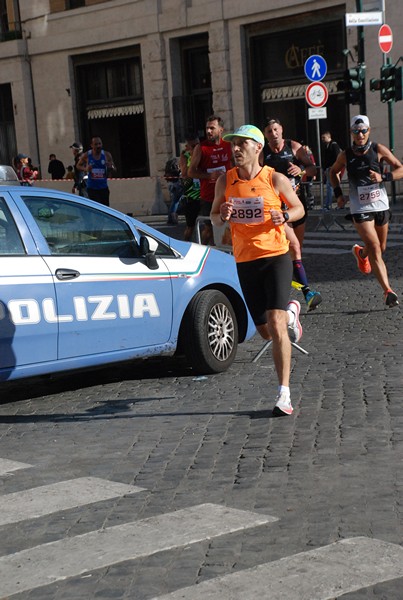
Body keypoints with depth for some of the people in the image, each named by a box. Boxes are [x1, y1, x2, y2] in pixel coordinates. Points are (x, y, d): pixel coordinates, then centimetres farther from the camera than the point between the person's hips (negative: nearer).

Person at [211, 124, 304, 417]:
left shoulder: (275, 179, -5)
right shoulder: (225, 181, 4)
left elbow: (299, 209, 7)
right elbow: (214, 215, 14)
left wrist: (284, 216, -15)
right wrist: (222, 217, -10)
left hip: (276, 256, -4)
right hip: (245, 261, 4)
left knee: (275, 324, -17)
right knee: (266, 332, 11)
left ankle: (284, 395, -11)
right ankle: (291, 312, 48)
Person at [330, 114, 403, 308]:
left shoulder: (379, 150, -5)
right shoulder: (345, 155, -3)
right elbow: (334, 172, 17)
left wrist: (383, 177, -22)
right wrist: (338, 193, 4)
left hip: (381, 205, 2)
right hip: (360, 209, -2)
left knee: (381, 248, 17)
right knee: (374, 248, -16)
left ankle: (360, 253, 52)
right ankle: (387, 291, -18)